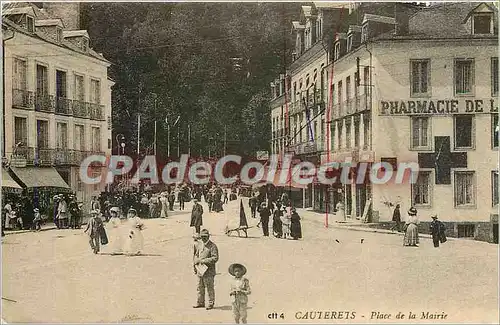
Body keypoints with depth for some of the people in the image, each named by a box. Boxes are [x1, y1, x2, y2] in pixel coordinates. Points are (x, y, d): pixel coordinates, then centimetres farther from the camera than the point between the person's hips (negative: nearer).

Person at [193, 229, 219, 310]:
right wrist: (194, 264, 10)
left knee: (209, 287, 1)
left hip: (209, 271, -6)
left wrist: (203, 261, -18)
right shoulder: (198, 245, 10)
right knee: (200, 287, 15)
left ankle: (211, 303, 12)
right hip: (199, 269, 6)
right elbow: (195, 255, 21)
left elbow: (215, 258, -16)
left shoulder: (212, 246, -10)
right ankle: (200, 302, 27)